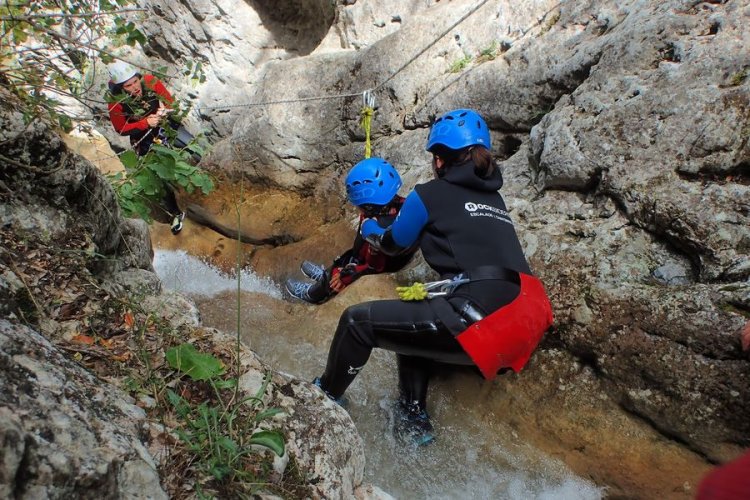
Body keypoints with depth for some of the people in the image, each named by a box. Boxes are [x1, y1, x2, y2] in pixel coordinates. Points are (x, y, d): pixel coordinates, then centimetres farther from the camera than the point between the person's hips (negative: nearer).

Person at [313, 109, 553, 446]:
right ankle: (413, 418, 32)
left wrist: (369, 230, 39)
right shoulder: (494, 199, 20)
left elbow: (392, 245, 15)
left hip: (480, 321, -8)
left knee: (358, 321, 4)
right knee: (409, 323, 29)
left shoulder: (429, 194, 1)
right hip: (521, 328, 9)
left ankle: (325, 395, 26)